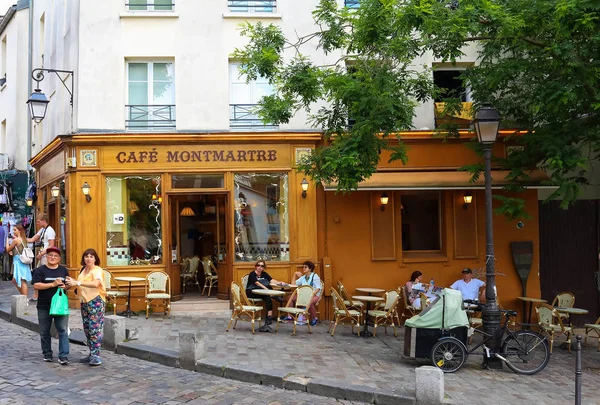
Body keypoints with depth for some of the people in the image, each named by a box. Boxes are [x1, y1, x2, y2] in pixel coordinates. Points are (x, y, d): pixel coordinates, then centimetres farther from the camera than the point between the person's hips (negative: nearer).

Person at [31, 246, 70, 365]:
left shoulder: (63, 270, 9)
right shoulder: (40, 270, -1)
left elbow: (69, 284, 16)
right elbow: (36, 285, -12)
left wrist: (65, 286, -8)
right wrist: (53, 284, -21)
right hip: (44, 306, -1)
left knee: (63, 330, -6)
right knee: (44, 332, 10)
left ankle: (63, 356, -5)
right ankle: (47, 354, 25)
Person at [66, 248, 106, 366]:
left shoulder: (97, 270, -8)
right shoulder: (83, 270, 16)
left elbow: (95, 283, -26)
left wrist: (78, 282, -29)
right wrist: (73, 281, 5)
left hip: (96, 301, -8)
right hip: (84, 302, 8)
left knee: (95, 328, -10)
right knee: (87, 329, 10)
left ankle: (96, 355, -8)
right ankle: (92, 354, 18)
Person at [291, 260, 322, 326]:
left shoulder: (315, 276, -1)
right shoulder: (303, 277, 17)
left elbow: (318, 288, -12)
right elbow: (293, 284, 19)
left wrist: (312, 294, -27)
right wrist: (295, 275, 11)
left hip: (314, 295, -6)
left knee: (309, 302, -40)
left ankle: (314, 318, -18)